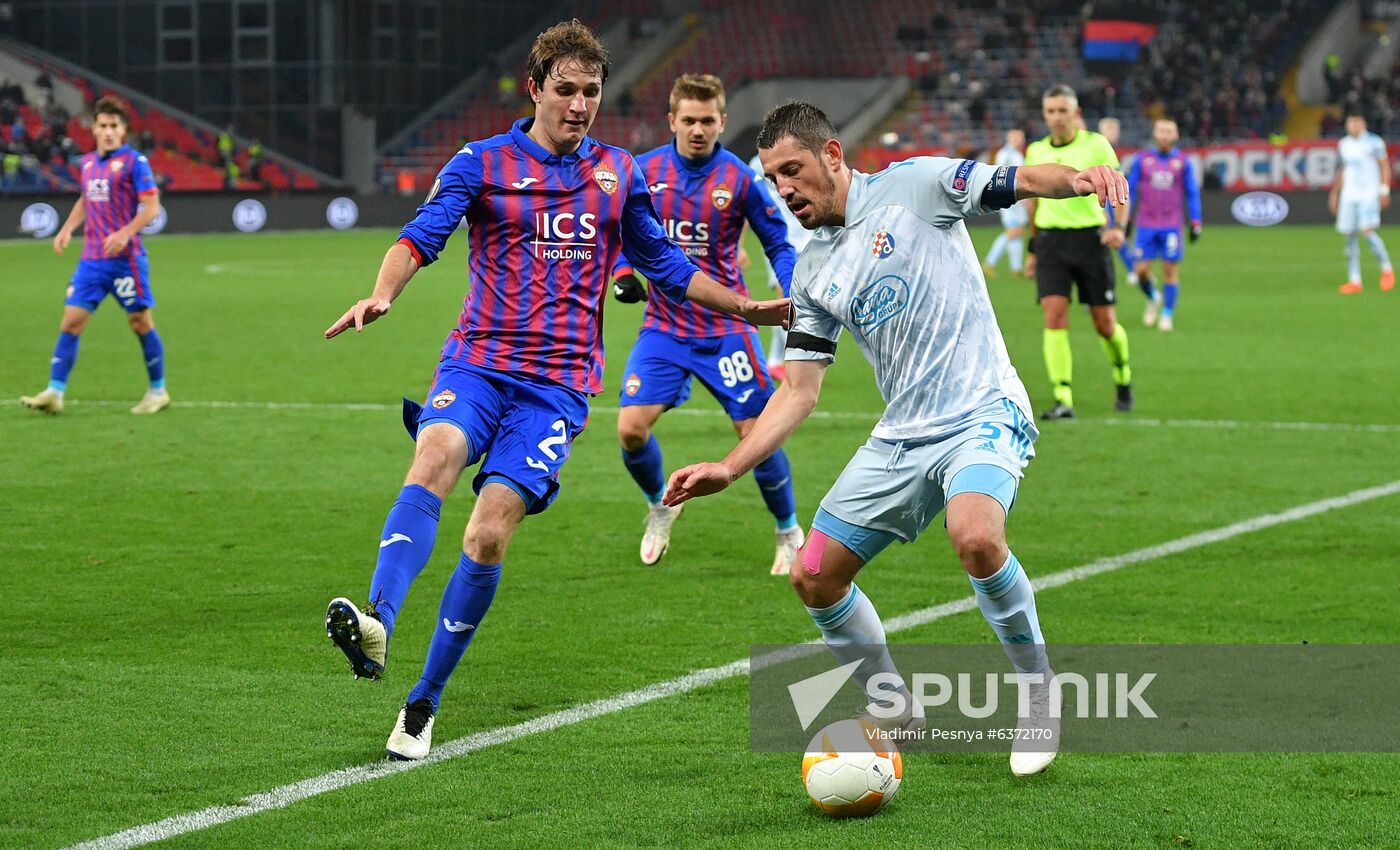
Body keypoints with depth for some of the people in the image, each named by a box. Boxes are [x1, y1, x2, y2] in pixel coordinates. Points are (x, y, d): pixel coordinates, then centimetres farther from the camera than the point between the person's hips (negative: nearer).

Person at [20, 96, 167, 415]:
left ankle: (158, 391, 17)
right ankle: (54, 393, -6)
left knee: (140, 322, 3)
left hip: (125, 257, -5)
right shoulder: (88, 162, 12)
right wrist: (67, 229, 15)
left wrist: (125, 233, -24)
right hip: (91, 258, 5)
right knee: (71, 320, -4)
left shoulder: (134, 161, -7)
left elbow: (151, 207, -11)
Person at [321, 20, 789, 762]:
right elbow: (423, 234, -11)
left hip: (558, 382, 1)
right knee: (434, 458, -33)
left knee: (488, 534, -13)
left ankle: (424, 702, -1)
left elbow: (664, 266, 26)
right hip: (476, 363, -1)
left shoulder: (619, 173, 14)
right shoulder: (482, 163, 4)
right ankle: (377, 626, -52)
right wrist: (383, 293, -31)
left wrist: (747, 308, 20)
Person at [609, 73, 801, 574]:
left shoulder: (740, 179, -9)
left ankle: (789, 533, 20)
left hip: (726, 329, -2)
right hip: (664, 326, 2)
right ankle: (660, 506, 20)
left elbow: (778, 245, 0)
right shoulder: (644, 171, -3)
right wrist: (623, 274, -8)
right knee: (631, 429, -11)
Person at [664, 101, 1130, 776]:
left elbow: (1017, 181, -13)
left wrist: (1079, 178, -35)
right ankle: (896, 714, 23)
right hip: (900, 437, 7)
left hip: (983, 416, -7)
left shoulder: (914, 185, -3)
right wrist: (728, 469, 3)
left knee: (975, 537, -34)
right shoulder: (812, 274, 13)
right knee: (815, 577, 2)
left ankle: (1039, 696, -11)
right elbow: (799, 390, 13)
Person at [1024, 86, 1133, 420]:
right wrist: (1033, 248, 22)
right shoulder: (1036, 151, 10)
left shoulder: (1096, 145, -1)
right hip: (1050, 240, 2)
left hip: (1089, 239, -2)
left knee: (1105, 323, 2)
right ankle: (1063, 401, -13)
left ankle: (1123, 378, 32)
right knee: (1054, 318, -13)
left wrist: (1119, 228, -18)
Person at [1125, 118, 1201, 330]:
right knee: (1141, 270, -3)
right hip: (1145, 224, 1)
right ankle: (1152, 300, 25)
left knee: (1170, 269, -2)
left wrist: (1195, 223, 1)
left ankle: (1167, 314, 9)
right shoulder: (1142, 159, 5)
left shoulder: (1183, 162, 4)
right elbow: (1130, 189, 8)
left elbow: (1192, 193, 7)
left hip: (1171, 225, -1)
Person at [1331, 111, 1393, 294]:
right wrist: (1334, 193, 20)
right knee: (1349, 236, 0)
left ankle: (1387, 269, 0)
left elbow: (1385, 166, 0)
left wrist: (1384, 190, -8)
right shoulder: (1343, 145, 14)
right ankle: (1354, 280, 4)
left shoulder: (1374, 142, -1)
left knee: (1367, 231, -18)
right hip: (1348, 195, 5)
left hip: (1369, 194, -5)